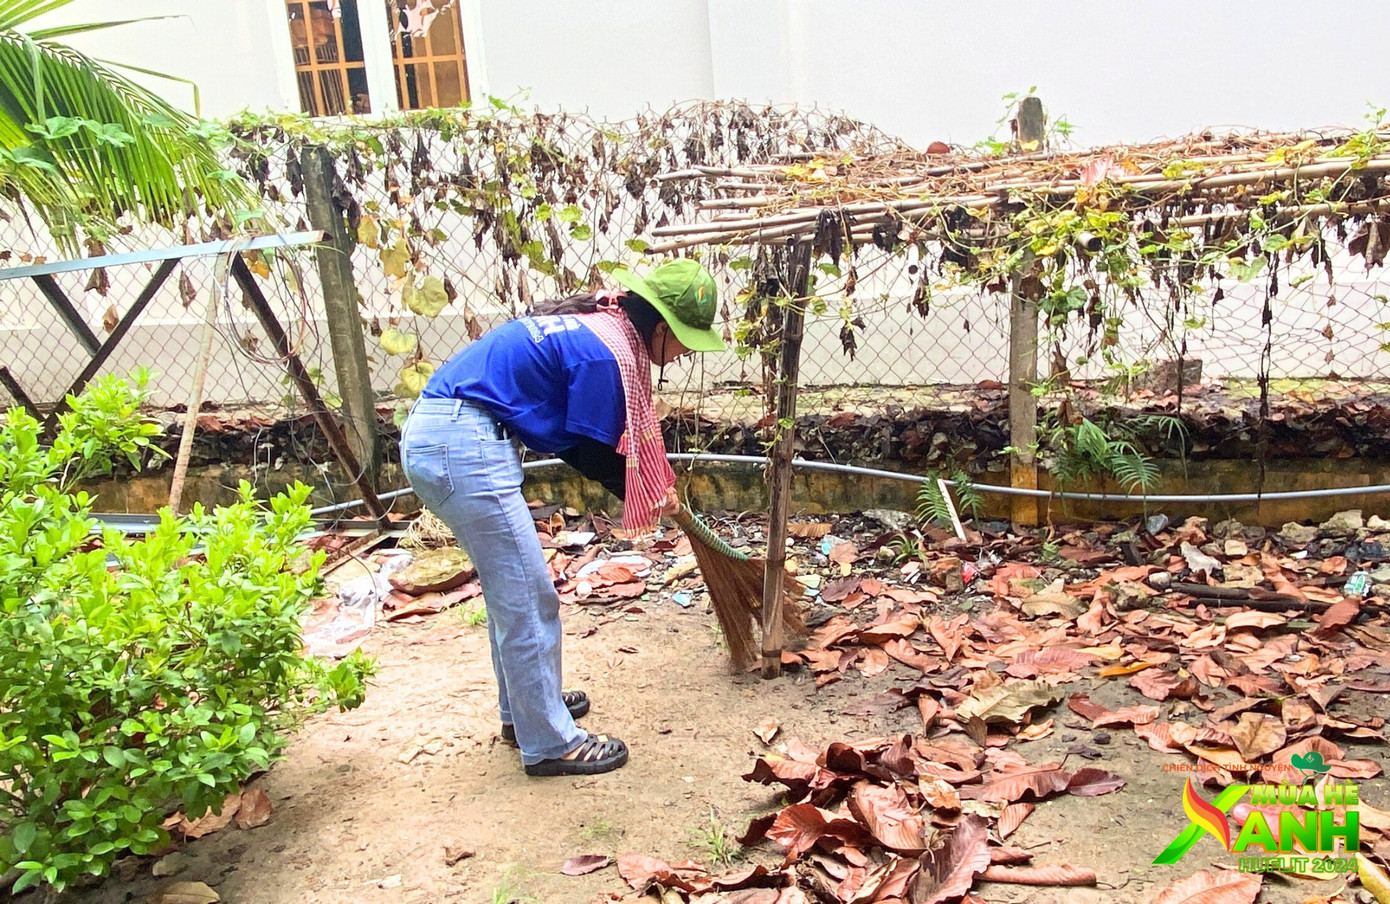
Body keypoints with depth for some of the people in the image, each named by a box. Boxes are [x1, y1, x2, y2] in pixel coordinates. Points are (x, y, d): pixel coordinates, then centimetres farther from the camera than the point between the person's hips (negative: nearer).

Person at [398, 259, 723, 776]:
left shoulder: (596, 325, 14)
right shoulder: (606, 353, -16)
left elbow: (574, 440, 16)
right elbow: (593, 452, -9)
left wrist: (651, 486, 11)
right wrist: (647, 495, 8)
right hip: (464, 447, -11)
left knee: (509, 588, 21)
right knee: (528, 600, -1)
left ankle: (525, 707, 37)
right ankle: (549, 743, 12)